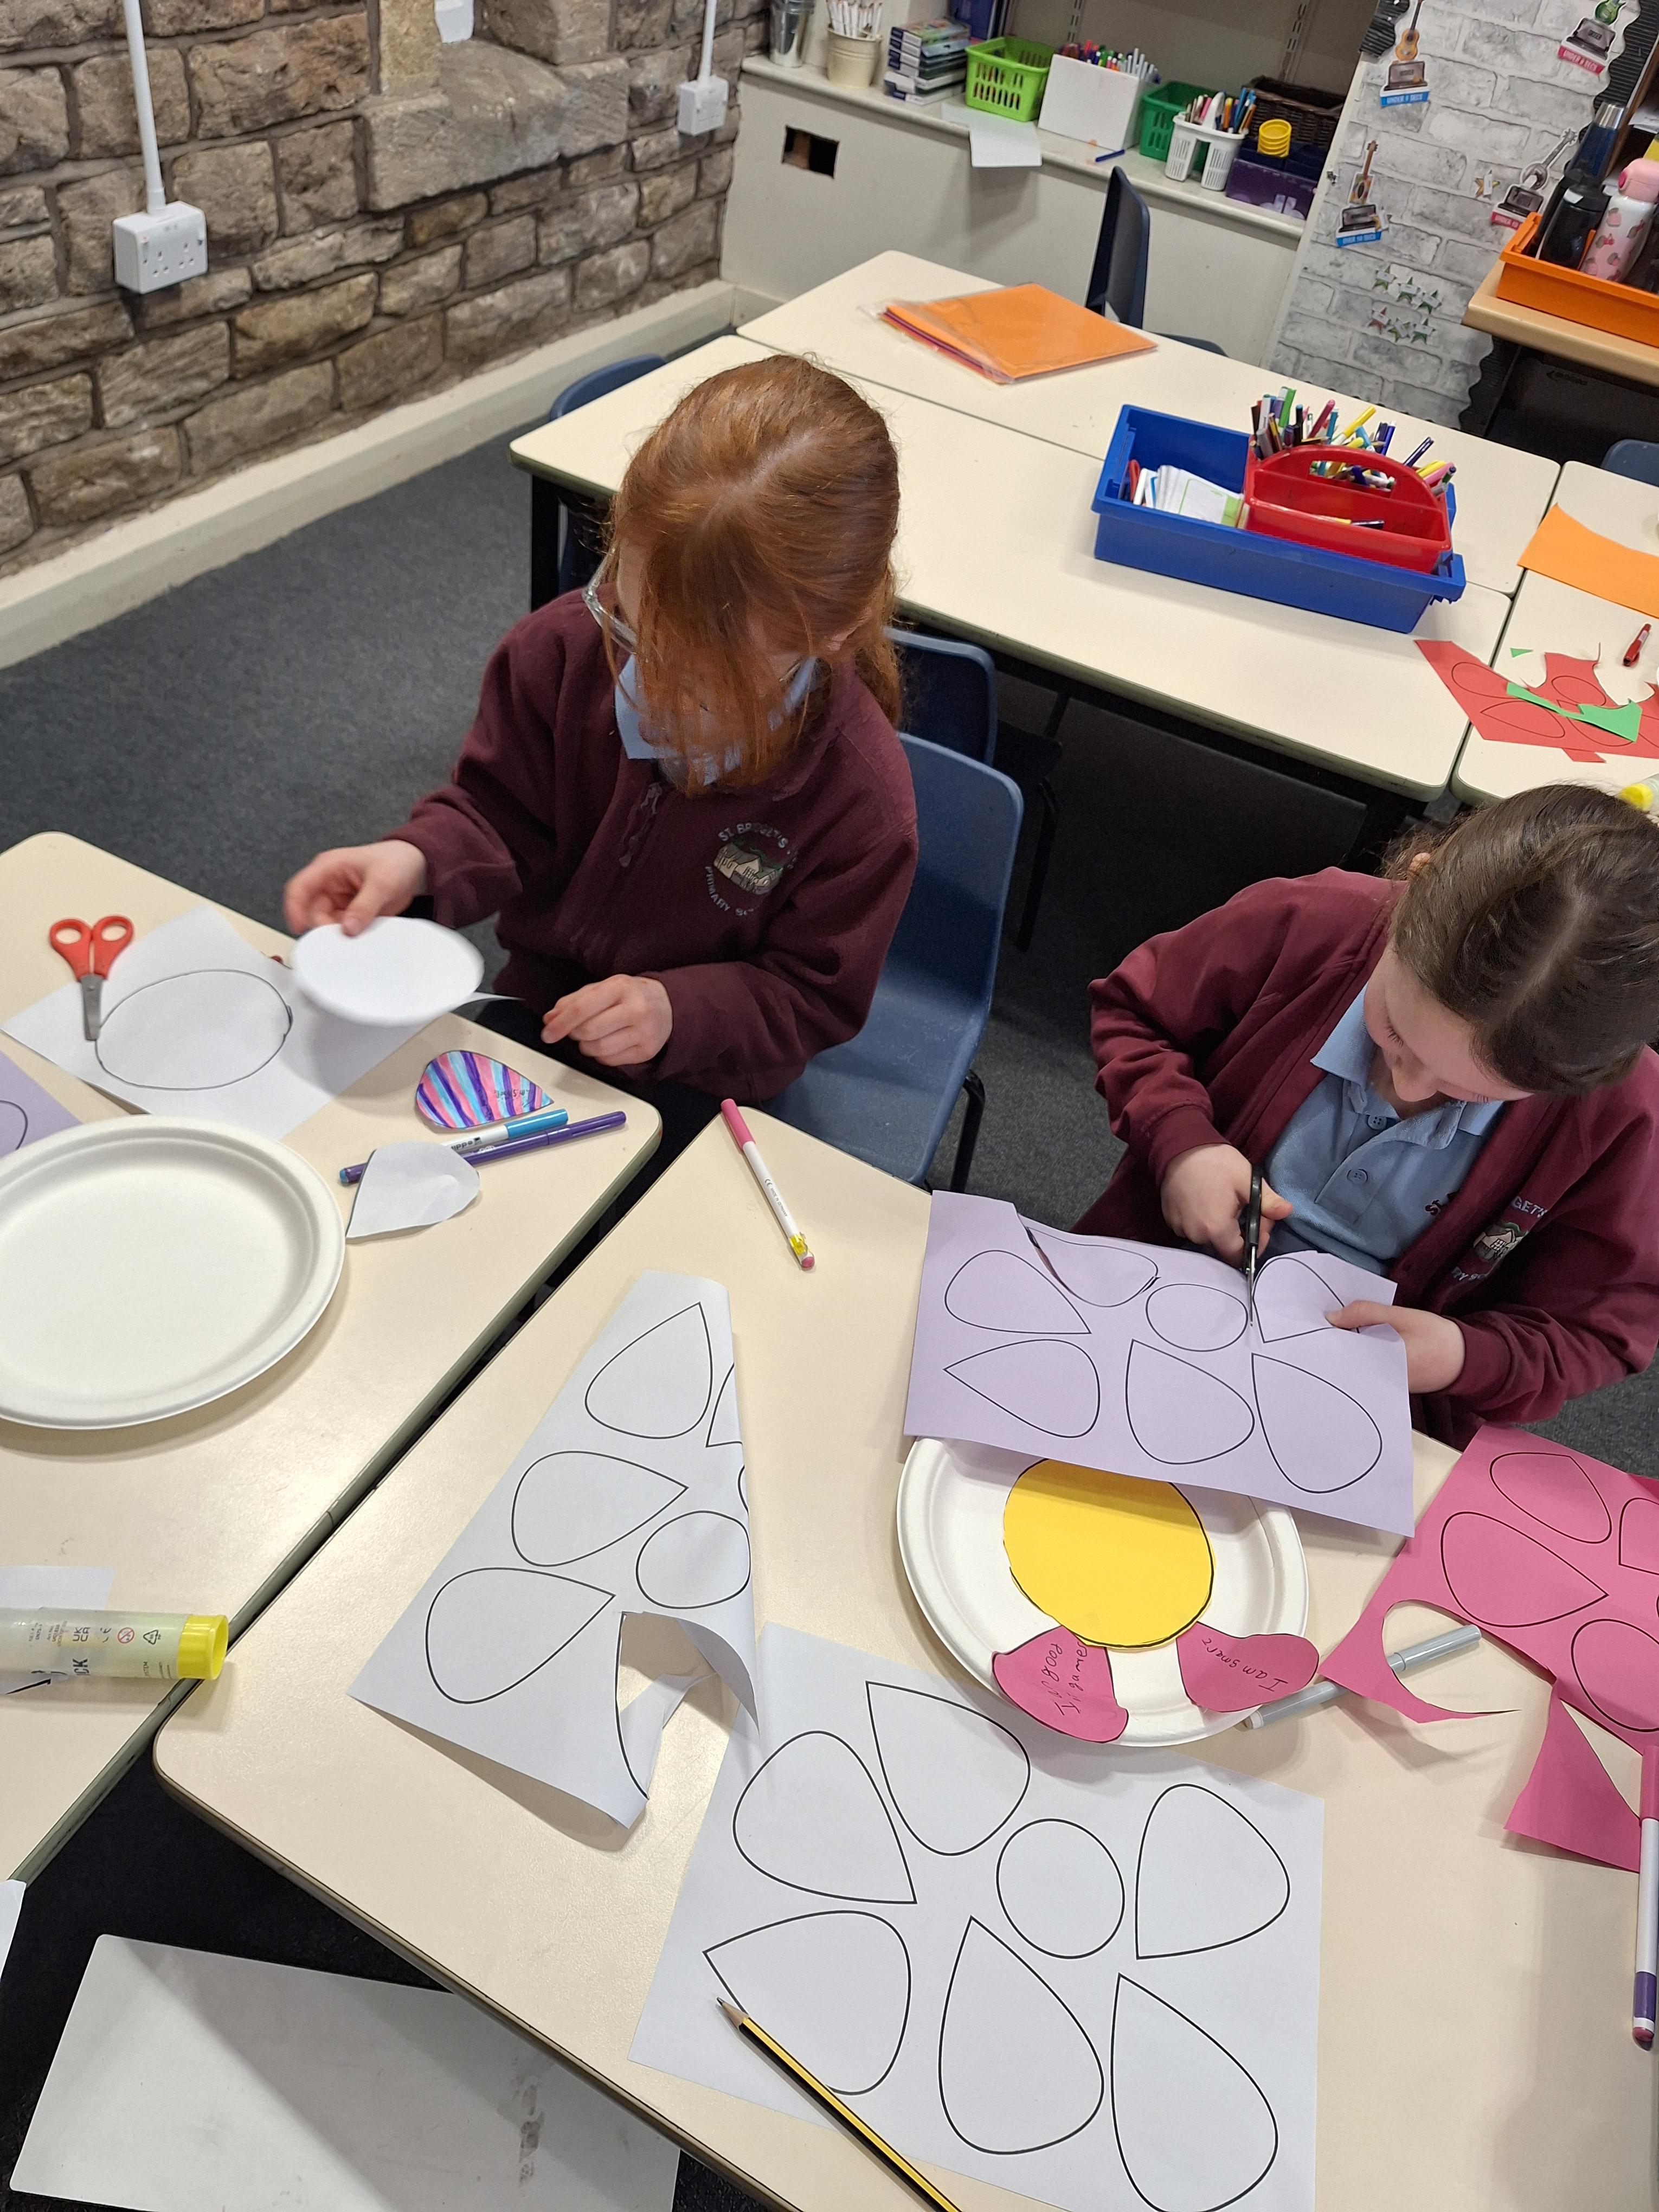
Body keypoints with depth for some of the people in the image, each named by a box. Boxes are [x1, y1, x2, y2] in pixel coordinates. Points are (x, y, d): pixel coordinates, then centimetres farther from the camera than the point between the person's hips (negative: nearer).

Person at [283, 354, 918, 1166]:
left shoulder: (861, 795, -28)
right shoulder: (563, 651, -19)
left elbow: (813, 996, -15)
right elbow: (500, 811, -4)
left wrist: (678, 1010, -30)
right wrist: (418, 859, -25)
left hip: (695, 1076, -3)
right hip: (540, 1003, 4)